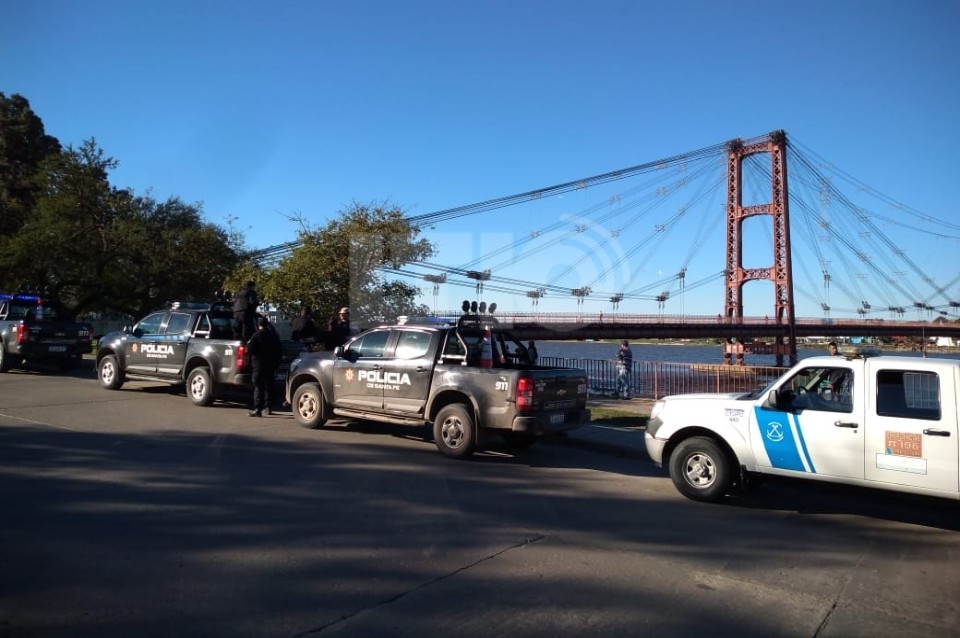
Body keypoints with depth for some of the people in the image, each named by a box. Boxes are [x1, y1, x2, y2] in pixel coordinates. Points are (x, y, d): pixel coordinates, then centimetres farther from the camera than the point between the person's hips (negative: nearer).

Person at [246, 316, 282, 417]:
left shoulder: (257, 335, -10)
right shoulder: (274, 335, 7)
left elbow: (249, 349, -15)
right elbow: (278, 351, 11)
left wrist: (248, 343, 7)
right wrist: (276, 365, 18)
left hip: (259, 364, -5)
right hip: (271, 365, 5)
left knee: (258, 386, -4)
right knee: (269, 385, 15)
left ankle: (258, 409, -10)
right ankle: (269, 406, 21)